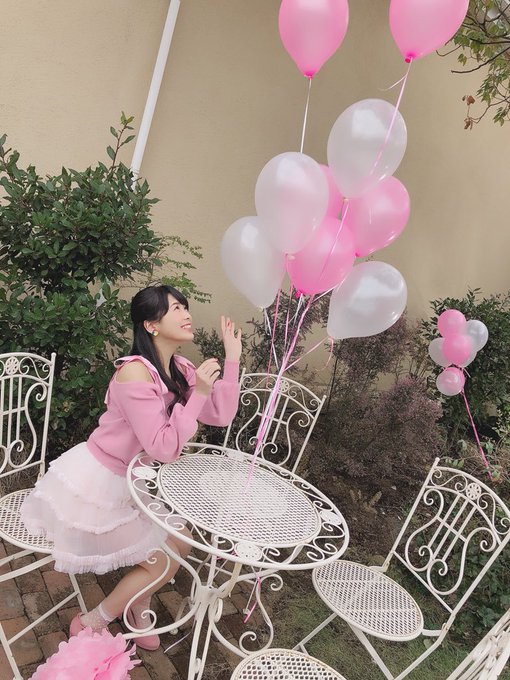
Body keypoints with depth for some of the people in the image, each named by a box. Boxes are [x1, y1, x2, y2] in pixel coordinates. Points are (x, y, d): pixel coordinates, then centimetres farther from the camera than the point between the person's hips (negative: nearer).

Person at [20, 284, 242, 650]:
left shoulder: (180, 370, -2)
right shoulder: (135, 372, -28)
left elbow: (222, 415, -8)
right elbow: (164, 448, -28)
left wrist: (232, 358, -10)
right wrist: (198, 394, -30)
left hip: (125, 482, 8)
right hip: (92, 482, -8)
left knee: (180, 544, 12)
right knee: (162, 564, 3)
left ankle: (138, 607, 37)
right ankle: (89, 625, 25)